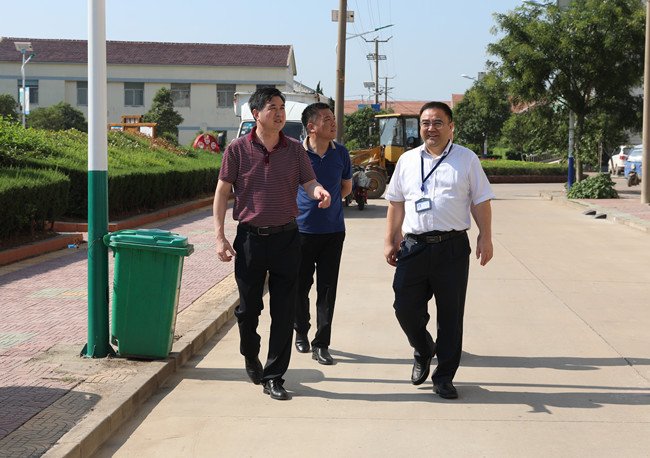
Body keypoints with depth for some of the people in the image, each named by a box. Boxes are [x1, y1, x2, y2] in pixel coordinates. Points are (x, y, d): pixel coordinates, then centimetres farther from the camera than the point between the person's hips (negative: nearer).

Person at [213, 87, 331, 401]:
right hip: (250, 237, -1)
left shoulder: (295, 149, 4)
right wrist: (220, 237, -5)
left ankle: (273, 377, 10)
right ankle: (250, 356, 38)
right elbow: (222, 192, 1)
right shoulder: (237, 150, -2)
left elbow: (309, 183, 0)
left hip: (286, 237, 1)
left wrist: (318, 191, -26)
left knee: (283, 311, 0)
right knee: (248, 307, 8)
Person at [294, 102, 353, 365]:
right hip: (302, 228, -2)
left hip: (333, 230, 2)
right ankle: (301, 333, 30)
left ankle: (321, 345, 6)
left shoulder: (341, 153, 2)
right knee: (300, 285, 8)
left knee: (327, 288, 1)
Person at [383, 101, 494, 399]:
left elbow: (481, 201, 6)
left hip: (452, 247, -2)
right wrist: (390, 240, 14)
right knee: (405, 308, -1)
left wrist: (485, 238, -1)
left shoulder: (467, 159, 7)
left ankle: (444, 377, 14)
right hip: (414, 246, 2)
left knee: (450, 314, 2)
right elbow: (396, 203, 18)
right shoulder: (407, 160, 14)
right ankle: (423, 352, 29)